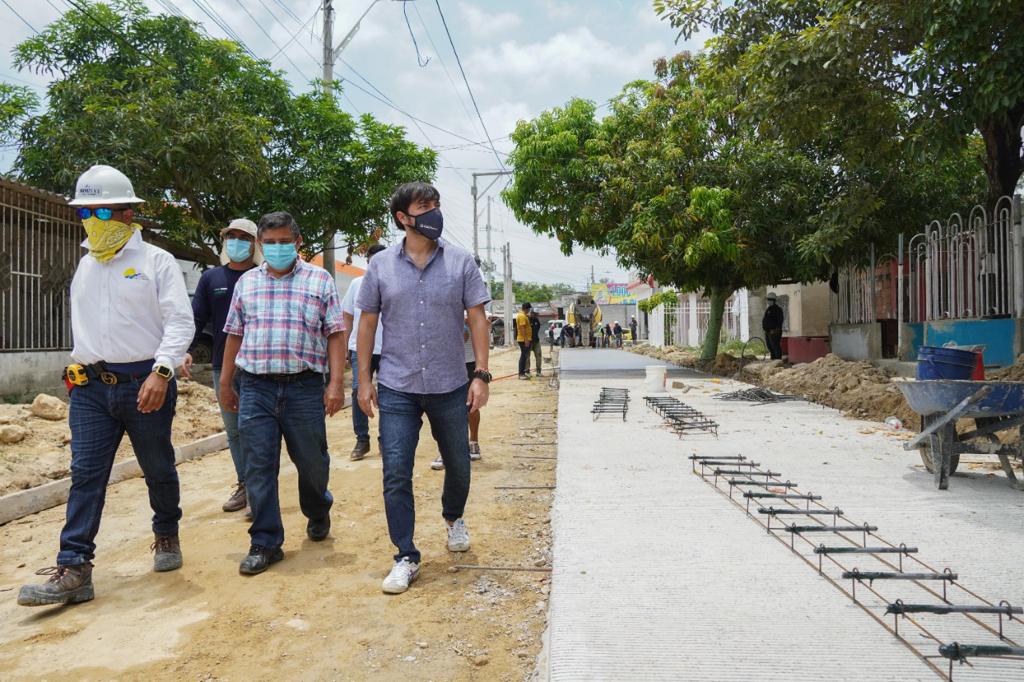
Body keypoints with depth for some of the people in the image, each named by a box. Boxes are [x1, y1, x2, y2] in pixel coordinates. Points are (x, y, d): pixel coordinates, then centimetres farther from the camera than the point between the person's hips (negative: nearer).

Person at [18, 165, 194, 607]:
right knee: (85, 475, -1)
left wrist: (161, 371, -23)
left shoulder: (156, 261, -4)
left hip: (144, 383, -4)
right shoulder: (84, 266, 15)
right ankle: (74, 569, 0)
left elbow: (181, 322, -12)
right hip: (90, 387, 5)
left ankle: (166, 536, 30)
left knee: (158, 468, 9)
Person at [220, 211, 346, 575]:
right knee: (258, 467, 2)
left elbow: (335, 334, -1)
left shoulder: (319, 280, 4)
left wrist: (336, 382, -9)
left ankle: (318, 512, 39)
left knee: (312, 460, 10)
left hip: (304, 385, -2)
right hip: (255, 387, 2)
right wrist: (225, 384, 16)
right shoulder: (246, 283, 13)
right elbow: (235, 335, 17)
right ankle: (265, 543, 13)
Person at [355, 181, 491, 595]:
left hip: (451, 386, 1)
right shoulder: (381, 265, 1)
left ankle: (454, 518, 45)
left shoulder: (460, 263, -1)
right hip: (397, 389, 0)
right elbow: (367, 324, 5)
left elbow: (476, 320, -1)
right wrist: (363, 380, 1)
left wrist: (481, 375, -8)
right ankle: (406, 558, 11)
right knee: (395, 475, -2)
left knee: (458, 464, 16)